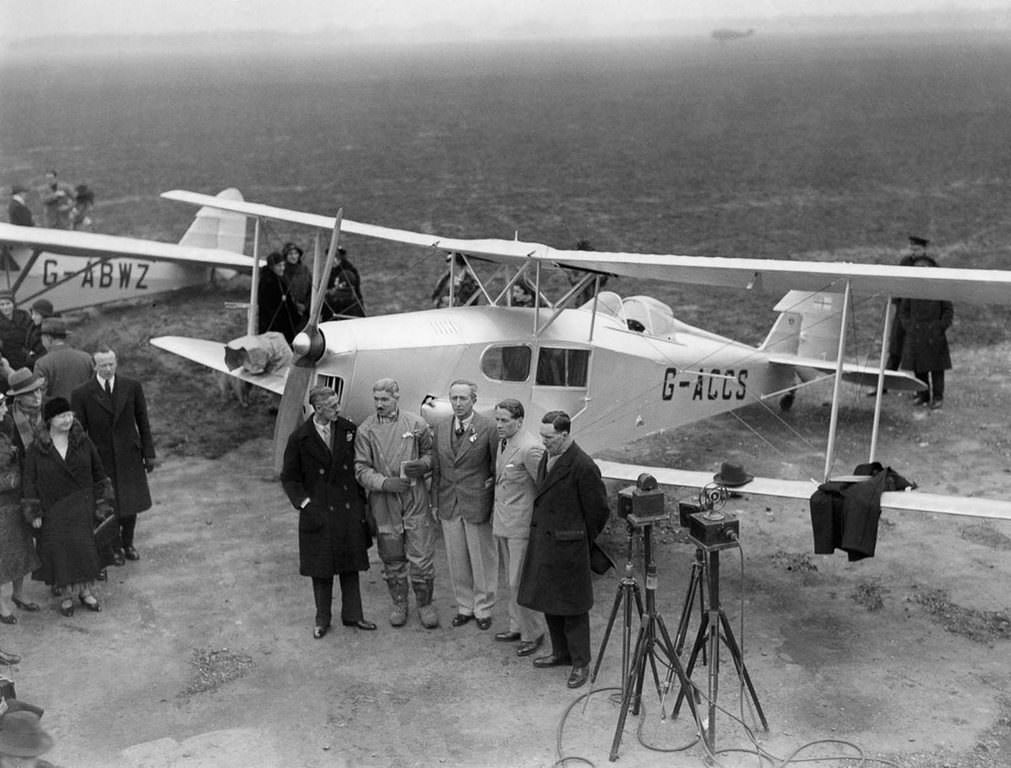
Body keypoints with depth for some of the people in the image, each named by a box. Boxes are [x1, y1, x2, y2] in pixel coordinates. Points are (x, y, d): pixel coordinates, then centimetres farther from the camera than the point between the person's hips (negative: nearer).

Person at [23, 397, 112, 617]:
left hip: (81, 507, 1)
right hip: (53, 510, -1)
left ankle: (86, 592, 17)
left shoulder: (83, 442, -4)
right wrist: (34, 514, -6)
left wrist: (102, 503, 1)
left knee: (85, 547, 1)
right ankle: (66, 596, 17)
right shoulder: (36, 450, -8)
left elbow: (97, 472, 2)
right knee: (59, 551, 2)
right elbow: (30, 481, -3)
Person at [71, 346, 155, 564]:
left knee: (131, 502, 11)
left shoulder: (132, 387, -4)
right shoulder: (82, 394, -10)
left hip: (129, 457, 2)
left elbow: (143, 422, 3)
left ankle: (128, 544, 31)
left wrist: (149, 454, 3)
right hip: (101, 458, -2)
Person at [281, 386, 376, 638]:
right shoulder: (300, 439, -8)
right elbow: (289, 478, -1)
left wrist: (361, 498, 4)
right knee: (321, 569, 7)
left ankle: (352, 615, 24)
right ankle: (322, 620, 21)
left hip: (349, 510, 3)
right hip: (319, 512, -2)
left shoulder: (348, 430, -1)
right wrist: (304, 504, -10)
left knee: (350, 565, 11)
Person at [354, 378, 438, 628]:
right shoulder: (366, 430, 0)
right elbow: (361, 468, -1)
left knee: (421, 558, -1)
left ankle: (425, 604, 18)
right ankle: (399, 604, 29)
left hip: (415, 499, -1)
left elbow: (430, 453, 10)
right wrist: (385, 482, -17)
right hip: (383, 503, 1)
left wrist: (422, 464, -13)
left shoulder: (416, 424, 1)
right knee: (392, 559, 10)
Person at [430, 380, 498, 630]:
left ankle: (483, 608, 22)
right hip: (449, 505, 4)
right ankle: (464, 606, 28)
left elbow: (498, 465, -4)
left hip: (477, 504, -4)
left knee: (482, 560, 7)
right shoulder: (440, 428, 5)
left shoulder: (488, 428, -10)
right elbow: (436, 467, 10)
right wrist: (435, 501, 8)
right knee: (456, 560, 13)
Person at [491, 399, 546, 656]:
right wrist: (496, 512, 16)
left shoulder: (530, 448, -21)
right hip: (503, 523, 9)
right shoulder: (503, 442, 8)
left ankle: (532, 633, 12)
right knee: (513, 580, 18)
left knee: (520, 582, -2)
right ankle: (517, 627, 30)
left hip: (522, 526, -9)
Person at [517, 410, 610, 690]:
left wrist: (582, 540, 1)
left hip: (567, 545, -8)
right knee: (548, 601, 17)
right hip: (542, 541, 8)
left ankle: (580, 663, 16)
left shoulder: (583, 467, -19)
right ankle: (561, 652, 33)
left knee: (572, 606, 3)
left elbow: (598, 510, -11)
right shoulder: (547, 457, 6)